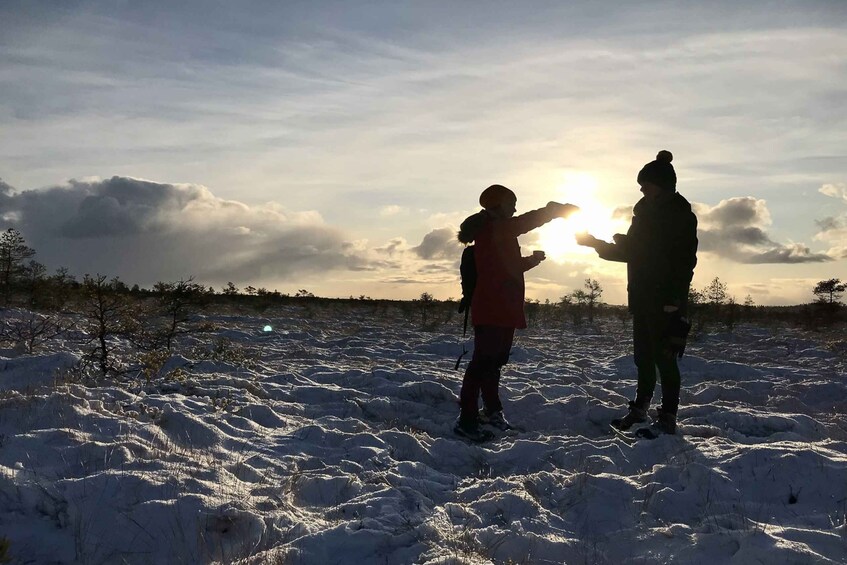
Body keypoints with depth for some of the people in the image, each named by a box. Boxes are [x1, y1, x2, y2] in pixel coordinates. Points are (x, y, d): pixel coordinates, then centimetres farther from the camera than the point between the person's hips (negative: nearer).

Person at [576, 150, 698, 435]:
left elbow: (684, 261, -15)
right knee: (643, 355, 15)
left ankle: (668, 417, 1)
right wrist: (595, 243, 17)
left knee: (664, 357, -6)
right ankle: (639, 409, 26)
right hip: (642, 297, 8)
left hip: (665, 299, -8)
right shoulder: (645, 211, 16)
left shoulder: (680, 214, -8)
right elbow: (629, 251, 23)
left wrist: (674, 297, -24)